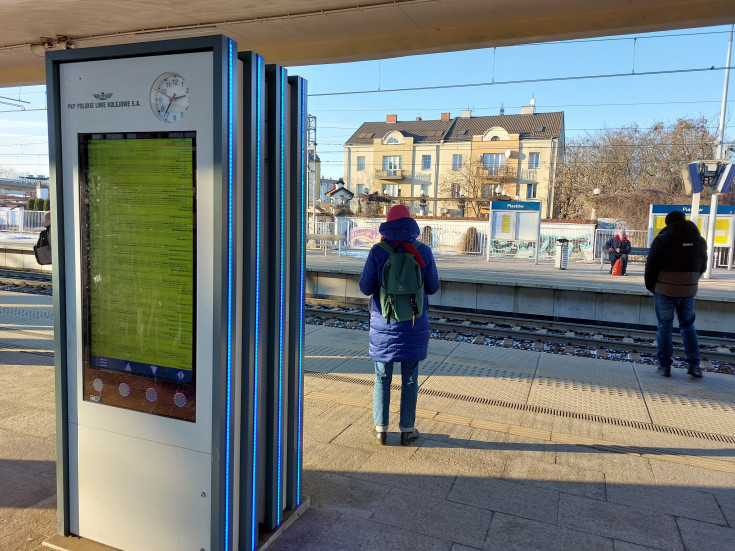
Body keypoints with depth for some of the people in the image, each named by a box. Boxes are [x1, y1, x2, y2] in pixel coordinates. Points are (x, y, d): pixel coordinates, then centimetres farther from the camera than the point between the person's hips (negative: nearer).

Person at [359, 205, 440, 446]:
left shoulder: (378, 252, -10)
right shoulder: (423, 251, -6)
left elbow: (366, 287, -6)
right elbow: (432, 287, 2)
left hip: (384, 324, 0)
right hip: (414, 324, 1)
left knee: (382, 378, 12)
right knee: (409, 379, 11)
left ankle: (381, 429, 20)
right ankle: (407, 430, 21)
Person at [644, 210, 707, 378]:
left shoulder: (662, 240, -10)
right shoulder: (700, 241, 6)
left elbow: (651, 265, -10)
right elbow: (702, 267, 12)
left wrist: (650, 286, 5)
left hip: (664, 291, -4)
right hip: (688, 292, 4)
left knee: (664, 328, 5)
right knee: (688, 326, 17)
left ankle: (664, 366, 8)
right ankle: (694, 364, 12)